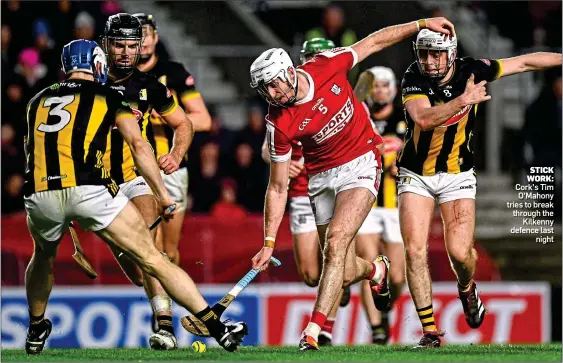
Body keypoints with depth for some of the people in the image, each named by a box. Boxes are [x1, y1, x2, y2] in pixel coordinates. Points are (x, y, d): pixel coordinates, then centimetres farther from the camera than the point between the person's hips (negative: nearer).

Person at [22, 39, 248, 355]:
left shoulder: (39, 101, 25)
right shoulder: (110, 98, 15)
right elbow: (138, 144, 3)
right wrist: (163, 195, 8)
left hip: (40, 195, 3)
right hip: (90, 190, -3)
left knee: (43, 257, 35)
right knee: (153, 260, 2)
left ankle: (36, 330, 47)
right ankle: (218, 328, 0)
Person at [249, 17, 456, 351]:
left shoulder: (328, 66, -16)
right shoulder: (280, 123, -17)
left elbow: (373, 42, 2)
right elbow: (278, 188, -9)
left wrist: (422, 24, 4)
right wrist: (269, 242, -13)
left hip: (361, 165, -2)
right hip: (322, 179, 2)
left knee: (336, 242, -21)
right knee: (346, 272, 3)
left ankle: (313, 332, -23)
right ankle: (377, 270, 42)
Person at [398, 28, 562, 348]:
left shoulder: (471, 71, -12)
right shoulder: (413, 79, -17)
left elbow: (526, 62, 0)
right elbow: (423, 119, -35)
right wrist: (464, 99, -43)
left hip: (457, 175, 0)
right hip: (416, 175, 0)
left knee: (460, 252, -11)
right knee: (415, 250, -12)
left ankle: (467, 289, 26)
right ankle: (430, 330, -3)